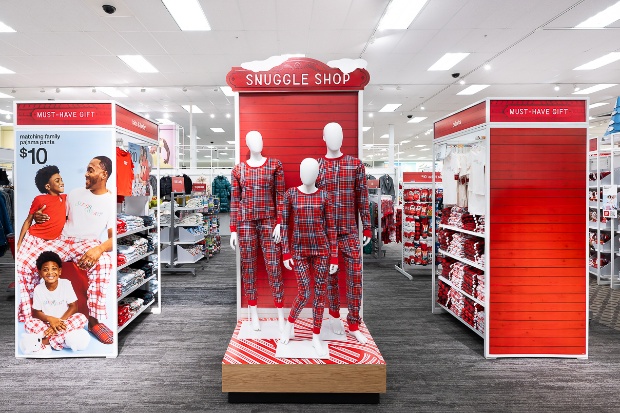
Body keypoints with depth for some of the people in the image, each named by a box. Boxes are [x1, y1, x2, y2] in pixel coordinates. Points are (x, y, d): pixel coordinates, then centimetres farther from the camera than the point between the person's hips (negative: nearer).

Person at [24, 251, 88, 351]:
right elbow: (36, 312, -1)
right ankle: (64, 337, -28)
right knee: (29, 324, -26)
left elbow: (73, 307, -8)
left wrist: (60, 321, -20)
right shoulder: (38, 289, -5)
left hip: (64, 321, -1)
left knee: (82, 318, -28)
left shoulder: (66, 284, -8)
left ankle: (48, 340, -27)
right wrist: (50, 319, -21)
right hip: (47, 323, 1)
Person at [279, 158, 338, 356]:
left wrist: (334, 257, -1)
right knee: (304, 293, -4)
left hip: (321, 249, 1)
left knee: (320, 293, 6)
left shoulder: (324, 196, -1)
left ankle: (316, 337, 22)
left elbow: (331, 227, 1)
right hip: (299, 250, -1)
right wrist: (285, 253, -5)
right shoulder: (291, 194, -2)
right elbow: (283, 223, 0)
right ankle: (289, 324, 27)